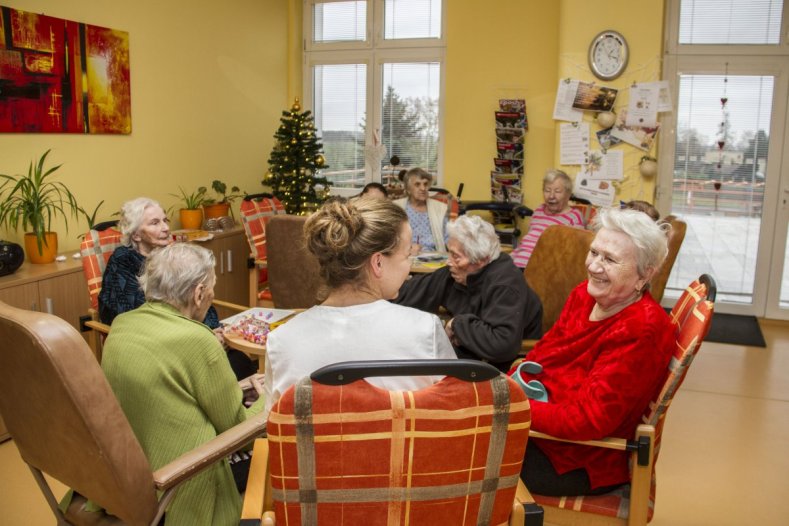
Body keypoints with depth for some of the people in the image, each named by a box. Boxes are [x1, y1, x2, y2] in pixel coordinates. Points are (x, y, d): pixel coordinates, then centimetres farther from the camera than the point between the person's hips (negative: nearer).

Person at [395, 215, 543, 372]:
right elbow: (419, 289, 8)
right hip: (472, 355, 8)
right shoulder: (464, 274, -3)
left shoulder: (504, 287, -27)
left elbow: (503, 345, -40)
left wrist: (458, 324, -26)